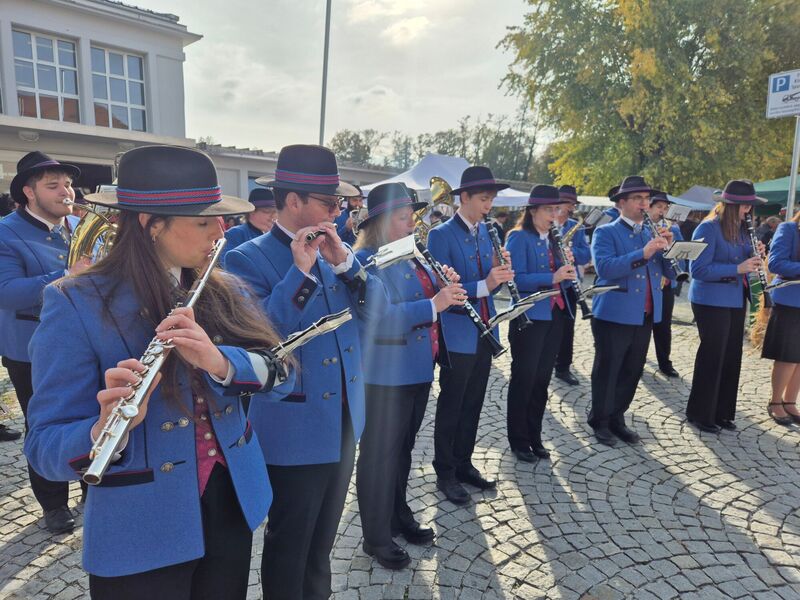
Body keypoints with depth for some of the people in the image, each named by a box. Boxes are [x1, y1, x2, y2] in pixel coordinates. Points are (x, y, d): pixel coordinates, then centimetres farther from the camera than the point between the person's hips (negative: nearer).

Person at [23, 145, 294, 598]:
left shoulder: (225, 291, 0)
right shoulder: (75, 304, -14)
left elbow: (280, 375, -9)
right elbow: (45, 448, -15)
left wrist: (221, 360, -28)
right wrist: (104, 431, -36)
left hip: (234, 505, 5)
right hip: (142, 535, -4)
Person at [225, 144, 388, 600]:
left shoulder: (334, 249, 4)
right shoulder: (249, 258, -15)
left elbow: (376, 309, -2)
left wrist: (344, 261, -16)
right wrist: (300, 271, -28)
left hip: (344, 417, 7)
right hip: (294, 427, -6)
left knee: (324, 535, 25)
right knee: (289, 542, 14)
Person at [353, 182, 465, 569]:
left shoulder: (414, 255, 11)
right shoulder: (366, 260, -16)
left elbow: (430, 296, 16)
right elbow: (379, 318, -27)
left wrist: (447, 287, -5)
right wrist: (433, 305, -30)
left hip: (418, 369, 8)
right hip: (386, 374, -8)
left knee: (403, 448, 21)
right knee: (380, 453, 6)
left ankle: (400, 516, 39)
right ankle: (376, 536, 23)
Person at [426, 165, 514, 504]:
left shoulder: (484, 232, 10)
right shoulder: (441, 235, -12)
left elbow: (489, 283, 11)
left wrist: (500, 273, -11)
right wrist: (483, 285, -28)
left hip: (484, 332, 7)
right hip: (458, 335, -7)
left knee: (473, 405, 16)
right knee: (450, 408, 6)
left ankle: (464, 464, 31)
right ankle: (445, 473, 21)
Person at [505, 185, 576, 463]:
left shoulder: (554, 239, 14)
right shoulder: (519, 237, -8)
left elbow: (566, 279, 12)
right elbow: (517, 279, -19)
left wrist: (569, 265, -8)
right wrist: (552, 277, -28)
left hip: (554, 315, 7)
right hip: (529, 317, -7)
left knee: (542, 379, 12)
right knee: (523, 379, 1)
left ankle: (534, 437, 25)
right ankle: (518, 440, 16)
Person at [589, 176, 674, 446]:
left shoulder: (651, 235, 14)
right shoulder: (605, 232, -5)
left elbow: (672, 271, 8)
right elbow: (604, 268, -22)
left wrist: (669, 248, -10)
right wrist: (642, 254, -29)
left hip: (645, 316, 6)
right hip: (613, 315, -6)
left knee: (632, 372, 14)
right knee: (607, 372, 3)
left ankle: (617, 419, 29)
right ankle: (600, 422, 19)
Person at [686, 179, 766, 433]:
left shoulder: (740, 228, 10)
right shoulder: (708, 228, -14)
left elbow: (742, 260, 17)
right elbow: (698, 270, -21)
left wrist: (754, 256, -3)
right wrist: (737, 269, -25)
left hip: (736, 300, 8)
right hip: (711, 301, -8)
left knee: (732, 357, 12)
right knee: (712, 356, -1)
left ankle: (722, 412, 25)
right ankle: (700, 413, 14)